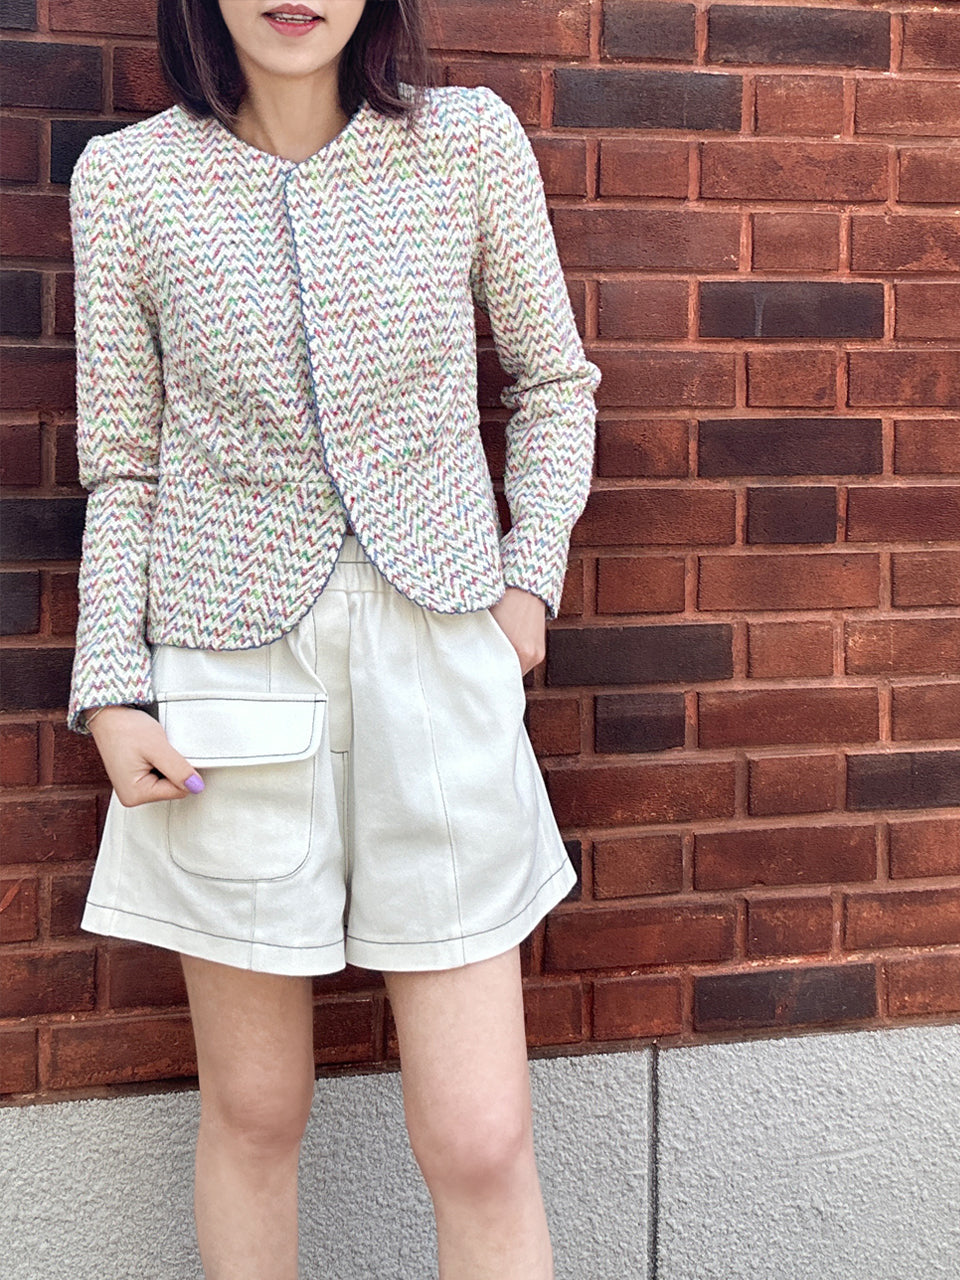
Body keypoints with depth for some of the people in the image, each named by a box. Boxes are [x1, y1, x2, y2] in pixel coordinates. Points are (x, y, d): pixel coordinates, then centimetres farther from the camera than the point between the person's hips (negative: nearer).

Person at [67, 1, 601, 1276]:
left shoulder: (470, 140, 0)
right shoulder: (127, 179, 0)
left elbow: (554, 383, 12)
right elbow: (123, 468, 5)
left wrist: (531, 572, 2)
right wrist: (110, 691, -1)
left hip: (440, 659, 0)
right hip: (233, 682, 0)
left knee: (482, 1145, 1)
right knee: (254, 1115, 11)